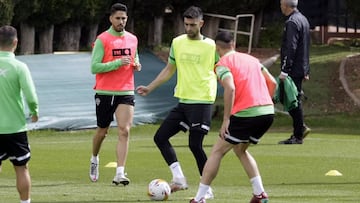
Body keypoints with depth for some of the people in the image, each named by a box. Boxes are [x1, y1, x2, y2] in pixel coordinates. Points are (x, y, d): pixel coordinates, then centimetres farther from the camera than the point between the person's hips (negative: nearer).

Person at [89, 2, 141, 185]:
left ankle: (120, 174, -18)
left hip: (126, 92, 3)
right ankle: (94, 160, 41)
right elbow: (94, 67, -12)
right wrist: (118, 63, -22)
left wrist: (137, 65, 2)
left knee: (124, 131, -13)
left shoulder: (132, 39, 9)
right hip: (104, 92, -3)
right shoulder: (102, 40, -7)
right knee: (102, 131, 11)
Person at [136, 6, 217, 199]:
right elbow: (169, 70, 19)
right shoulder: (177, 42, 9)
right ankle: (179, 179, 5)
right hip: (182, 101, 6)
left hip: (202, 102, -6)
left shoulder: (211, 46, -5)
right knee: (160, 137, 1)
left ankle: (207, 188, 2)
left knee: (195, 144, -11)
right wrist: (150, 88, 14)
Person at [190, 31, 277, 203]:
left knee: (217, 152, 6)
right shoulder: (252, 59, 21)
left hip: (245, 113, -7)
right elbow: (272, 83, 18)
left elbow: (230, 88, -17)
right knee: (240, 150, 27)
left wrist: (226, 119, -16)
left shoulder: (222, 65, 0)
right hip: (268, 111, 7)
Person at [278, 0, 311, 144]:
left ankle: (298, 136, -1)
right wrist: (306, 70, 24)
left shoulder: (292, 23, -16)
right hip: (301, 69, 10)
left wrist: (284, 71, -22)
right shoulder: (303, 19, 16)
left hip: (293, 71, -10)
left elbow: (290, 48, -22)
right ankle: (300, 128, 15)